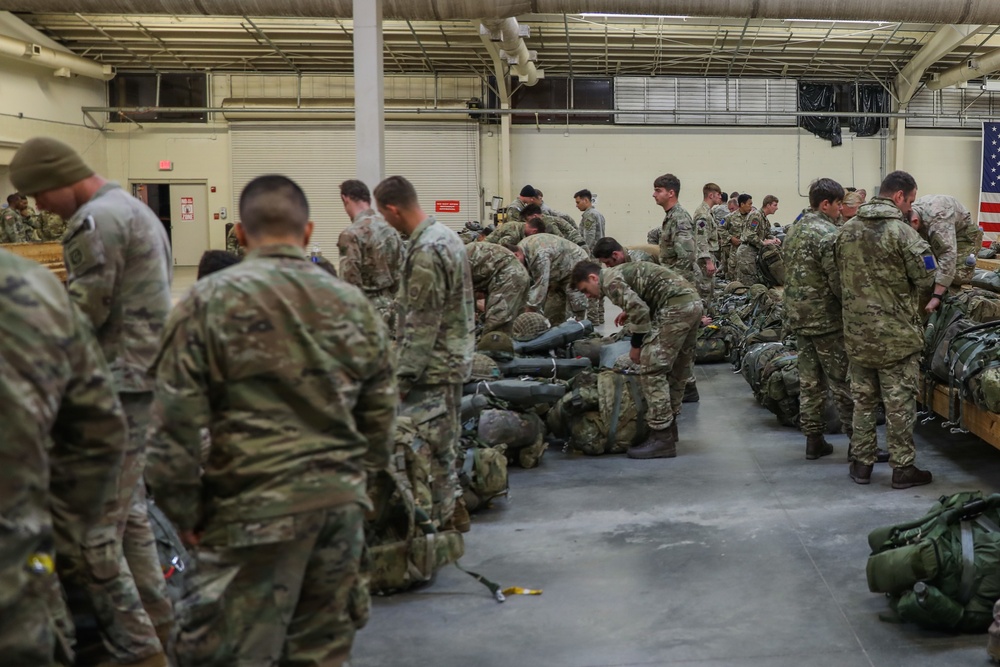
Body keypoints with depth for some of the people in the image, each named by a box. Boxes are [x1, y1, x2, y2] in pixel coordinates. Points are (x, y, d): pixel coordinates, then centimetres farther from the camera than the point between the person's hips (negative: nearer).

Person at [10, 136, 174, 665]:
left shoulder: (94, 221, -15)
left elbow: (83, 314, -16)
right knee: (129, 511, 17)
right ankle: (157, 625, 24)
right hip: (145, 377, 10)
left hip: (115, 385, -10)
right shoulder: (136, 209, 17)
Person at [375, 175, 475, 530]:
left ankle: (438, 520, 4)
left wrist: (403, 378, -17)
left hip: (434, 367, -10)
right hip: (455, 358, 10)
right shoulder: (446, 235, 9)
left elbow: (422, 325, -22)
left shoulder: (424, 253, -22)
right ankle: (452, 508, 29)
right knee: (445, 443, 19)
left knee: (430, 447, -3)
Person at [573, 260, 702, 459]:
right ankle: (668, 427, 31)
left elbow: (639, 310, -15)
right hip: (693, 301, 10)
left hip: (676, 307, -10)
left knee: (652, 369, -8)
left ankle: (662, 439, -9)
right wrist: (630, 311, 24)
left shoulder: (610, 280, -4)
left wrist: (636, 346, -4)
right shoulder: (623, 271, 25)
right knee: (676, 369, 19)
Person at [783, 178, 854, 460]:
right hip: (826, 319, -8)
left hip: (798, 317, 8)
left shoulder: (794, 231, 12)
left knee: (809, 381, 11)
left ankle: (814, 440, 15)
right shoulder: (828, 234, -17)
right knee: (843, 383, -2)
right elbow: (839, 282, -20)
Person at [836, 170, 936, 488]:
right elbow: (926, 276, -10)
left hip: (857, 333, 5)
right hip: (897, 334, -5)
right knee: (899, 402, 5)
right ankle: (902, 467, 12)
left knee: (863, 398, 15)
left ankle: (862, 463, 20)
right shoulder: (902, 232, -16)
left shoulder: (846, 230, 4)